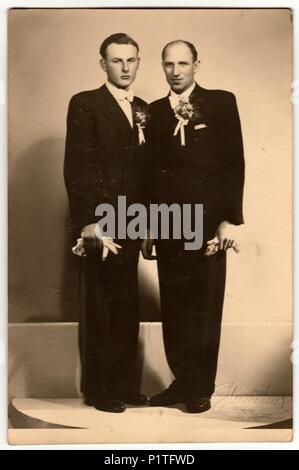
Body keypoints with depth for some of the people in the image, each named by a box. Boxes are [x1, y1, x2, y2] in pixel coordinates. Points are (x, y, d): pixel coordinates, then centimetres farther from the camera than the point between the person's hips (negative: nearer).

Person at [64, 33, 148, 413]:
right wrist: (87, 222, -16)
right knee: (97, 310, 3)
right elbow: (76, 168, -10)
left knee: (127, 308, 10)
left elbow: (145, 168, 15)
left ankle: (125, 384, 22)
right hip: (98, 225, -6)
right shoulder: (84, 104, -3)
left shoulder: (143, 109, 15)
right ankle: (97, 389, 16)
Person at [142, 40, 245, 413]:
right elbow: (150, 170, 10)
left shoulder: (221, 103, 5)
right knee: (173, 309, 7)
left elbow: (234, 163, -1)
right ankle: (181, 381, 21)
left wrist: (230, 219, -8)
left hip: (208, 223, -3)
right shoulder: (154, 111, 13)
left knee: (205, 309, 4)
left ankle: (201, 389, 17)